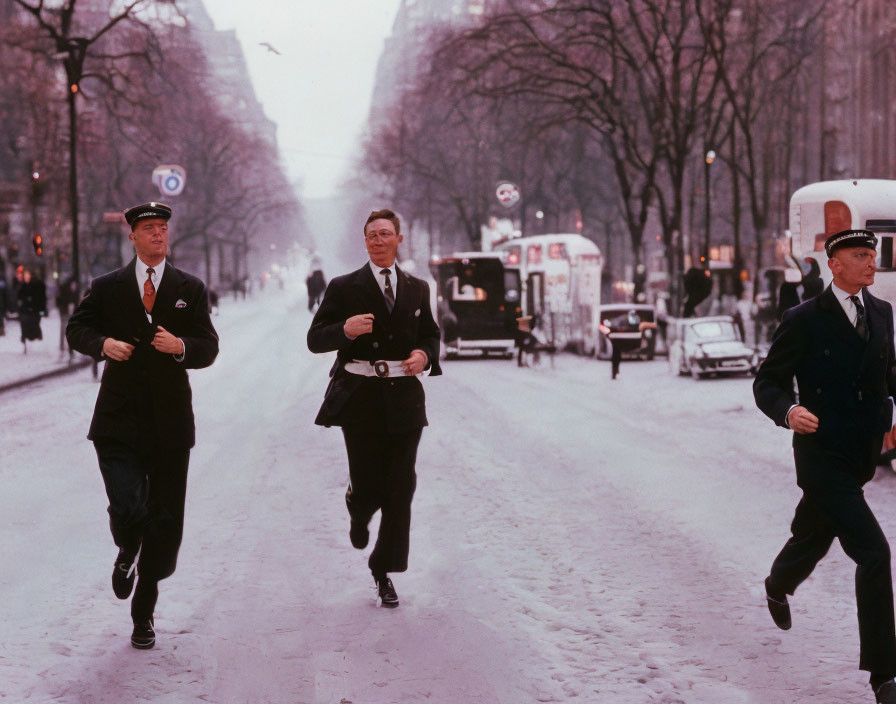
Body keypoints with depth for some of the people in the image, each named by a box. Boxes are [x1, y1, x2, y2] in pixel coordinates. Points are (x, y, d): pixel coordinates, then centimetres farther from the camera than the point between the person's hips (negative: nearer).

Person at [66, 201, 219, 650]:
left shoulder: (190, 290, 8)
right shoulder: (107, 288, 7)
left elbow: (208, 348, 5)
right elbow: (77, 329, 12)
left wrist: (181, 346, -18)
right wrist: (103, 344, -9)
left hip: (170, 422, 2)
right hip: (118, 421, -1)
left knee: (165, 521, 5)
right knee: (127, 509, -17)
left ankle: (143, 613, 21)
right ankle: (127, 552, 22)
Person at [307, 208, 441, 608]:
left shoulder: (417, 289, 13)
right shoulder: (344, 288, 3)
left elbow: (430, 335, 23)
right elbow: (315, 339, -1)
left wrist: (425, 355, 0)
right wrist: (345, 330, -22)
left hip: (404, 399, 2)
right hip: (360, 398, -2)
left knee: (400, 489, -1)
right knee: (368, 487, -3)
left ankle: (384, 571, 10)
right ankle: (358, 511, 36)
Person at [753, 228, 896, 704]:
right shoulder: (804, 320, -11)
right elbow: (766, 383, -7)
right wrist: (788, 411, -29)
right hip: (822, 458, -7)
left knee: (811, 540, 26)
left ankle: (777, 588, 60)